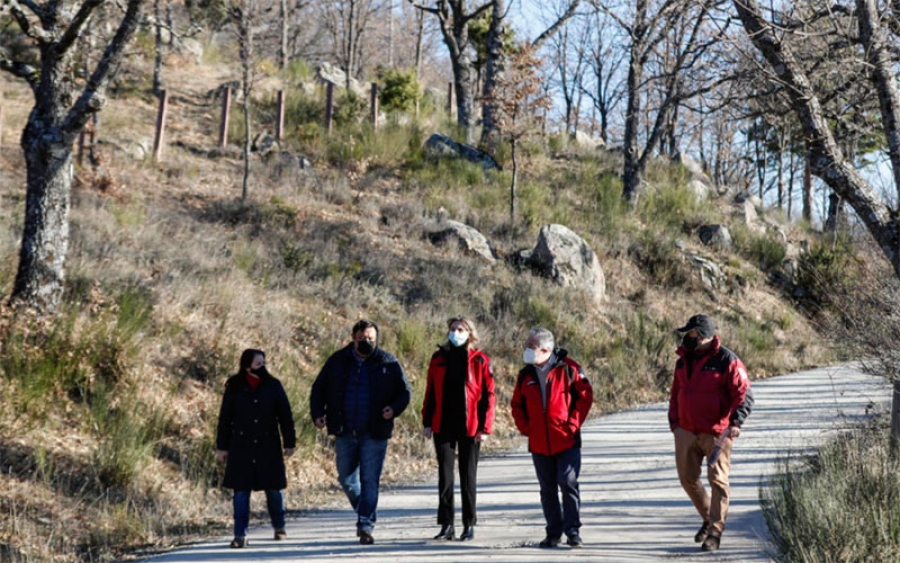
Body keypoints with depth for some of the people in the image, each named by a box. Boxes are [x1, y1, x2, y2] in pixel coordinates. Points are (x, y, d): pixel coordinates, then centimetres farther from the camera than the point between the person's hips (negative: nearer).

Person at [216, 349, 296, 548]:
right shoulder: (234, 388, 1)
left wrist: (289, 443, 4)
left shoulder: (273, 386, 2)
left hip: (268, 447, 1)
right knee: (241, 490, -2)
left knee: (273, 489, 7)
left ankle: (279, 527, 28)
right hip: (241, 447, 0)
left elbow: (285, 416, 6)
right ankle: (240, 535, 2)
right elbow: (225, 419, 5)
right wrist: (222, 447, 4)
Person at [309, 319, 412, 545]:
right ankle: (364, 513, 34)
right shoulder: (338, 361, 5)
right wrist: (317, 413, -2)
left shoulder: (388, 363, 0)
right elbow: (318, 389, 13)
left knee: (370, 480, -5)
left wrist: (394, 409, -13)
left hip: (374, 434, -3)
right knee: (346, 479, 11)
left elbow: (404, 391, 6)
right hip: (345, 433, 3)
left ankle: (366, 526, 0)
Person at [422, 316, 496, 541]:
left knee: (468, 476, 6)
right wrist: (427, 422, 3)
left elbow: (487, 394, -3)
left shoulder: (479, 360, -1)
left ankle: (469, 525, 15)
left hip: (469, 427, -2)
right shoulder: (439, 358, 7)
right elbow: (430, 392, 9)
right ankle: (446, 525, 6)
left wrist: (484, 427, -9)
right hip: (443, 426, 2)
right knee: (444, 476, 2)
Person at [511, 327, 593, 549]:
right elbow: (517, 404, 17)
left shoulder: (567, 368, -6)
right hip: (539, 444, 4)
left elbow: (585, 395, -4)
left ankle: (573, 531, -1)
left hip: (566, 441, -4)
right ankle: (553, 532, 18)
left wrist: (573, 424, -9)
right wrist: (525, 428, 4)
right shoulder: (526, 375, 7)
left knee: (568, 484, -9)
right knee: (548, 489, 9)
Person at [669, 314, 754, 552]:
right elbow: (675, 394, 22)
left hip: (716, 432, -6)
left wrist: (736, 421, -24)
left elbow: (744, 395, -12)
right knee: (688, 478, 9)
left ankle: (716, 530, 5)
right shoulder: (683, 361, 11)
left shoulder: (726, 360, -10)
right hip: (686, 432, 6)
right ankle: (709, 518, 30)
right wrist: (674, 422, 16)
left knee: (717, 479, -2)